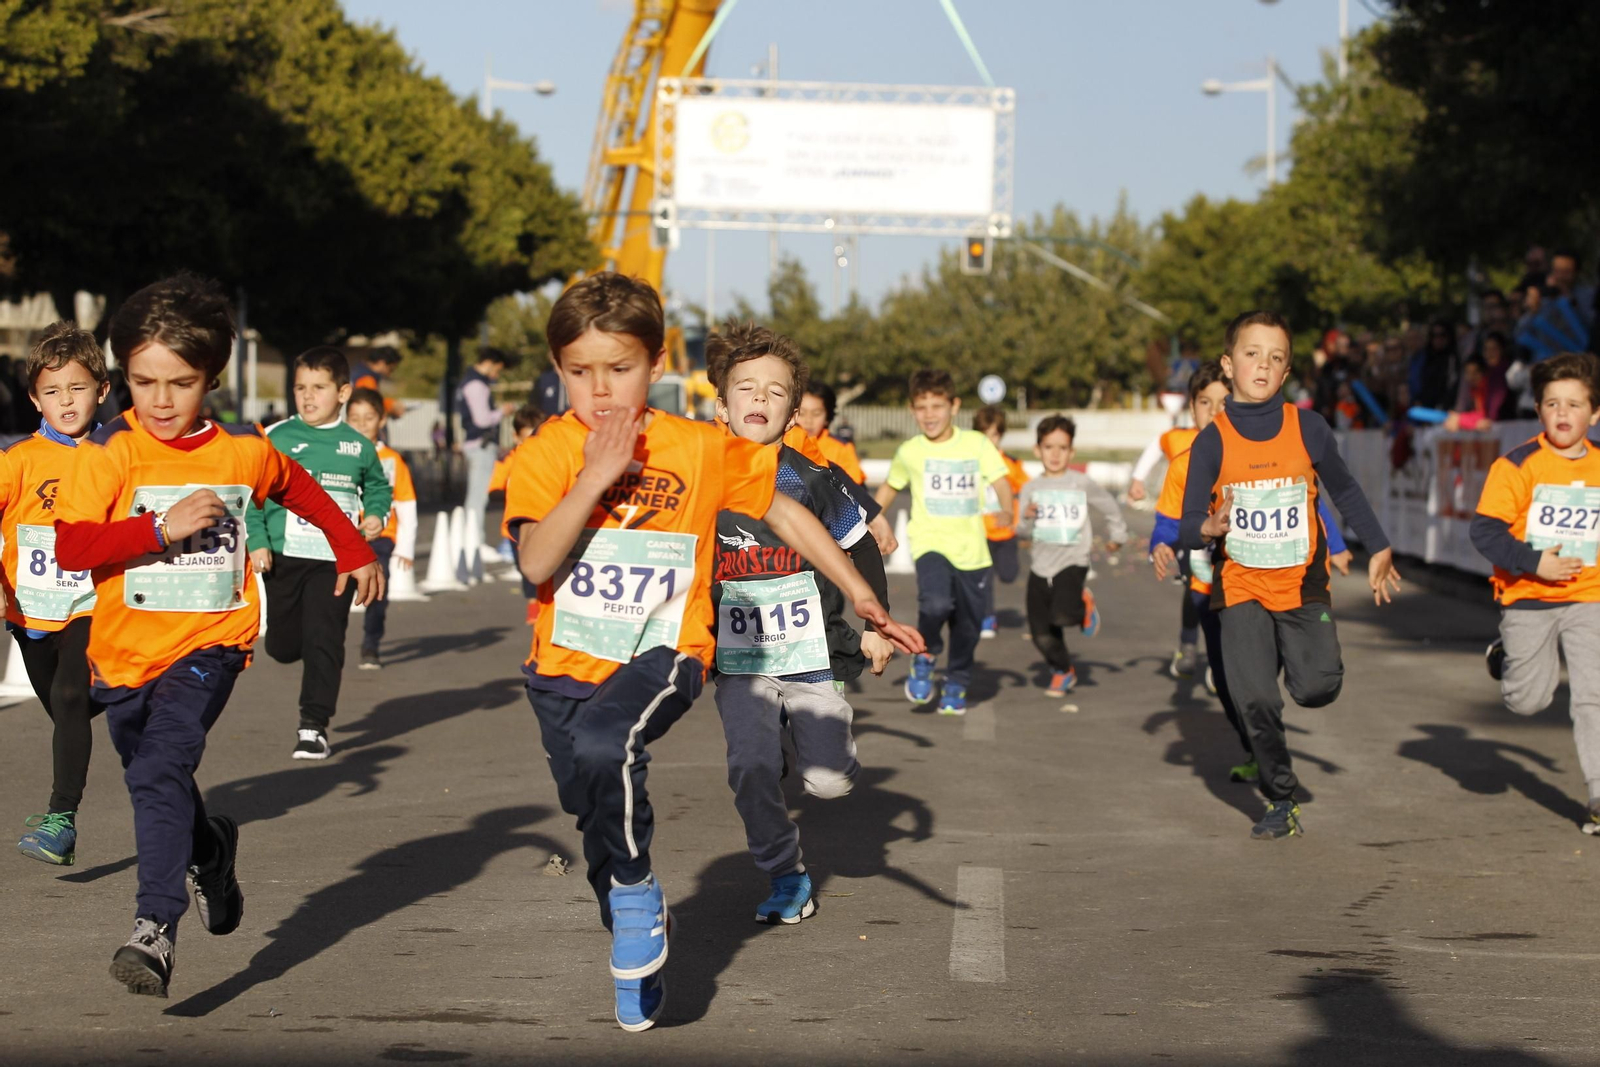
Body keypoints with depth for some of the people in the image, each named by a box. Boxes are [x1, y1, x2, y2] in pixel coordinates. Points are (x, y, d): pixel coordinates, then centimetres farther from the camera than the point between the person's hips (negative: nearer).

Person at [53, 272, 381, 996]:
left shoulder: (244, 451, -1)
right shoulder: (110, 453, -8)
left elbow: (301, 490, 21)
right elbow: (70, 547, -18)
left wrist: (354, 551, 25)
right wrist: (163, 527, -24)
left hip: (208, 643, -2)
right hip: (125, 649, 2)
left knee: (161, 771, -23)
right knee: (152, 781, 19)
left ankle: (155, 929, -28)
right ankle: (211, 848, 51)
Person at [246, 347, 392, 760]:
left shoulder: (358, 446, 4)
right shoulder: (276, 439, -1)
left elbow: (378, 487, 20)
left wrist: (376, 515, 0)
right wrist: (257, 542, -10)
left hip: (335, 559, 0)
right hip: (285, 556, 0)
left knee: (323, 641, -6)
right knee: (282, 645, 7)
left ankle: (314, 726, 1)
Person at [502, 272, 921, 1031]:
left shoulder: (700, 449, -5)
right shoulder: (545, 455, -6)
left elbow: (782, 511, 7)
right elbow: (536, 563, -18)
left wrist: (860, 596, 6)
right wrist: (597, 477, -24)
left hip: (661, 653, -3)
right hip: (566, 663, 3)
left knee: (601, 746, -34)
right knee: (597, 820, 14)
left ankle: (637, 892, -10)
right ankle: (640, 966, 39)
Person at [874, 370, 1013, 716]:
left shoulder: (977, 444, 0)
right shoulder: (909, 452, 3)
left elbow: (1000, 480, -7)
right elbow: (890, 488, 19)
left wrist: (1007, 509, -26)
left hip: (972, 549, 1)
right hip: (930, 543, -1)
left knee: (967, 626, 8)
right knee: (936, 603, -28)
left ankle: (956, 685, 33)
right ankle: (925, 655, 2)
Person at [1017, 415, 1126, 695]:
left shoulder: (1082, 484, 0)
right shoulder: (1031, 488, 4)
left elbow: (1110, 507, 15)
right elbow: (1025, 531, 1)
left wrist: (1117, 535, 25)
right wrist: (1027, 518, -19)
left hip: (1072, 561, -3)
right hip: (1040, 564, 3)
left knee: (1062, 615, -27)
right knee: (1042, 633, 3)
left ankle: (1084, 604, 8)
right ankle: (1062, 671, 30)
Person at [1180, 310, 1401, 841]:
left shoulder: (1308, 428, -4)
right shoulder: (1212, 442, -8)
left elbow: (1344, 490, 12)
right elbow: (1188, 528, -7)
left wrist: (1379, 549, 16)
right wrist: (1209, 528, -30)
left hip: (1302, 584, 1)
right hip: (1242, 588, -1)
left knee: (1318, 688, -14)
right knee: (1255, 699, -11)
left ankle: (1293, 656, 22)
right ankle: (1281, 801, 7)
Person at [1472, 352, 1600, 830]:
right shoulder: (1518, 466, -11)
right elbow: (1484, 530, -13)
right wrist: (1533, 562, -21)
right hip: (1527, 598, -2)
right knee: (1528, 701, 9)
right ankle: (1505, 659, 41)